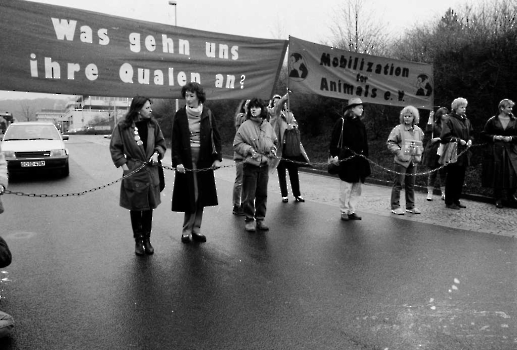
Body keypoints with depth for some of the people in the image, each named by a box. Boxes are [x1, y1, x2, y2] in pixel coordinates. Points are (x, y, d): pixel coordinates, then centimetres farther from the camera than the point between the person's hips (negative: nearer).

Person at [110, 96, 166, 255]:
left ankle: (147, 239, 23)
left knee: (148, 208, 10)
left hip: (151, 172, 3)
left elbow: (161, 143, 12)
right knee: (135, 208, 7)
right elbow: (115, 148, -2)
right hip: (133, 172, -3)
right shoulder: (123, 127, -9)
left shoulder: (153, 125, 1)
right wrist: (123, 164, -9)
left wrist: (157, 153, -6)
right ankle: (138, 241, 21)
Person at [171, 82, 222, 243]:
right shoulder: (180, 115, -1)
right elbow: (175, 141, -2)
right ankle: (187, 229, 12)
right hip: (186, 160, -1)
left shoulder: (208, 114, 1)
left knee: (201, 195, 6)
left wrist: (217, 158, -6)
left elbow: (216, 137, 3)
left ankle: (196, 227, 17)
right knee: (189, 196, 1)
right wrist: (177, 161, -12)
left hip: (204, 160, 2)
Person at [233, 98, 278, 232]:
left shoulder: (268, 126, 6)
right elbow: (237, 144, -2)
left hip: (264, 164, 4)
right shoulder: (245, 126, -6)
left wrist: (272, 149, 2)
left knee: (262, 194, 10)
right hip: (250, 164, -4)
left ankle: (260, 219, 22)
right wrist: (249, 149, -15)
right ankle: (249, 219, 13)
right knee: (249, 194, 1)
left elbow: (274, 141, 21)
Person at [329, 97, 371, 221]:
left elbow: (365, 144, 13)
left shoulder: (361, 124, 10)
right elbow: (334, 140, -11)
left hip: (359, 161, 6)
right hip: (347, 160, -6)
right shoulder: (342, 122, -8)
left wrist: (365, 158, 10)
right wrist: (334, 155, -20)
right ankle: (344, 211, 15)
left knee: (356, 188, 11)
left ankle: (352, 211, 21)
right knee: (346, 188, 2)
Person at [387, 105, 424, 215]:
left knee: (411, 184, 12)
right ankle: (395, 206, 4)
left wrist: (419, 154, 9)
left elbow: (420, 144, 23)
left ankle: (410, 206, 22)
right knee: (398, 184, -2)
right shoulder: (398, 129, -7)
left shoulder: (418, 130, 10)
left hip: (413, 161, 5)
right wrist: (398, 151, -18)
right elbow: (390, 143, -8)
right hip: (401, 161, -5)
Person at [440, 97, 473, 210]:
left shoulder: (466, 120, 14)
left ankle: (456, 200, 21)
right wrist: (458, 140, -18)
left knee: (460, 178, 10)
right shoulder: (448, 120, -8)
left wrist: (470, 140, 2)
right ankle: (449, 202, 8)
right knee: (451, 178, -1)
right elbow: (445, 136, -15)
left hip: (464, 154, 7)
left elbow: (471, 133, 23)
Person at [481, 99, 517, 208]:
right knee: (497, 175, 2)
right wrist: (495, 137, -10)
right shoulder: (492, 121, 2)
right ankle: (498, 199, 13)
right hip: (495, 152, -1)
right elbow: (484, 135, 3)